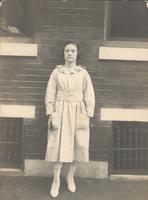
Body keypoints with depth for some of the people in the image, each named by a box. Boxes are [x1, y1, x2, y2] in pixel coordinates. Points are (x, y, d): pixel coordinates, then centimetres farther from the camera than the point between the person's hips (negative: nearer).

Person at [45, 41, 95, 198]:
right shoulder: (56, 72, 2)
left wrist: (88, 116, -2)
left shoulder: (83, 73, 3)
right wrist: (50, 114, -5)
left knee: (78, 145, 4)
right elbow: (50, 94, 2)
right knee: (58, 145, -1)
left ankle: (70, 176, 25)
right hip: (60, 112, -1)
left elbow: (89, 96, 4)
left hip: (78, 114, 1)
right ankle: (56, 180, 13)